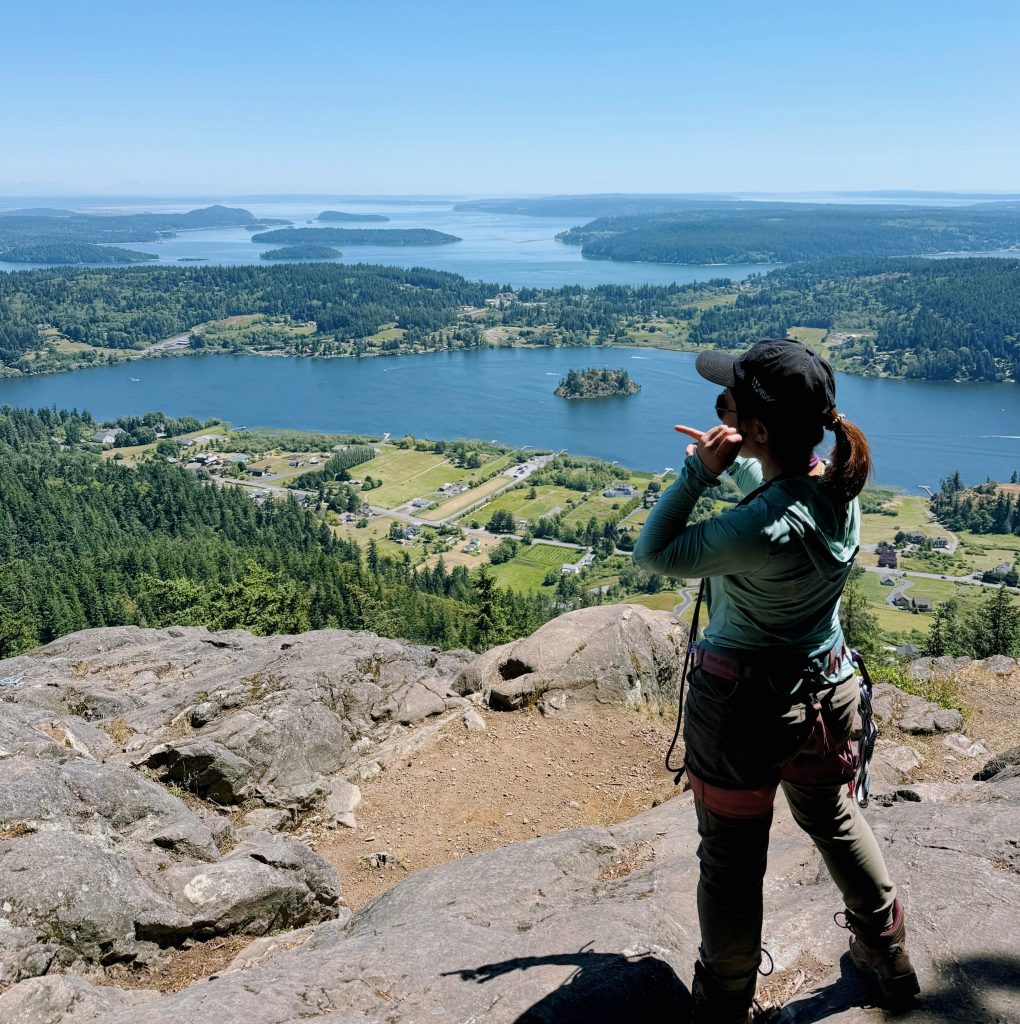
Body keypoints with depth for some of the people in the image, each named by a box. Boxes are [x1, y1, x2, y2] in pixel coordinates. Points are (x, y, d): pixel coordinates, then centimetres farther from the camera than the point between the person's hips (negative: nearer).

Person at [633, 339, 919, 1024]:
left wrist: (700, 470, -22)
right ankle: (889, 957, 51)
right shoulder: (839, 486, -9)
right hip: (828, 689, 7)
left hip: (745, 708, -7)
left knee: (732, 859, 14)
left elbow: (653, 554, -19)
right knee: (836, 820, 30)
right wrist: (735, 463, 12)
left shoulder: (760, 530, -32)